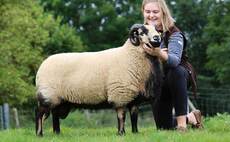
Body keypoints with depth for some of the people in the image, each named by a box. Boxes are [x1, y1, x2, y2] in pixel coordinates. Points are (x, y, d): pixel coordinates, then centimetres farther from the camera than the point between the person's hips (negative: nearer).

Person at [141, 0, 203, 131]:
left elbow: (175, 60, -39)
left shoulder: (173, 34, -20)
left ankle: (182, 123, -34)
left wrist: (160, 54, -60)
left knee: (176, 71, -42)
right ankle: (192, 117, 36)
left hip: (177, 77, -5)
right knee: (164, 128, 3)